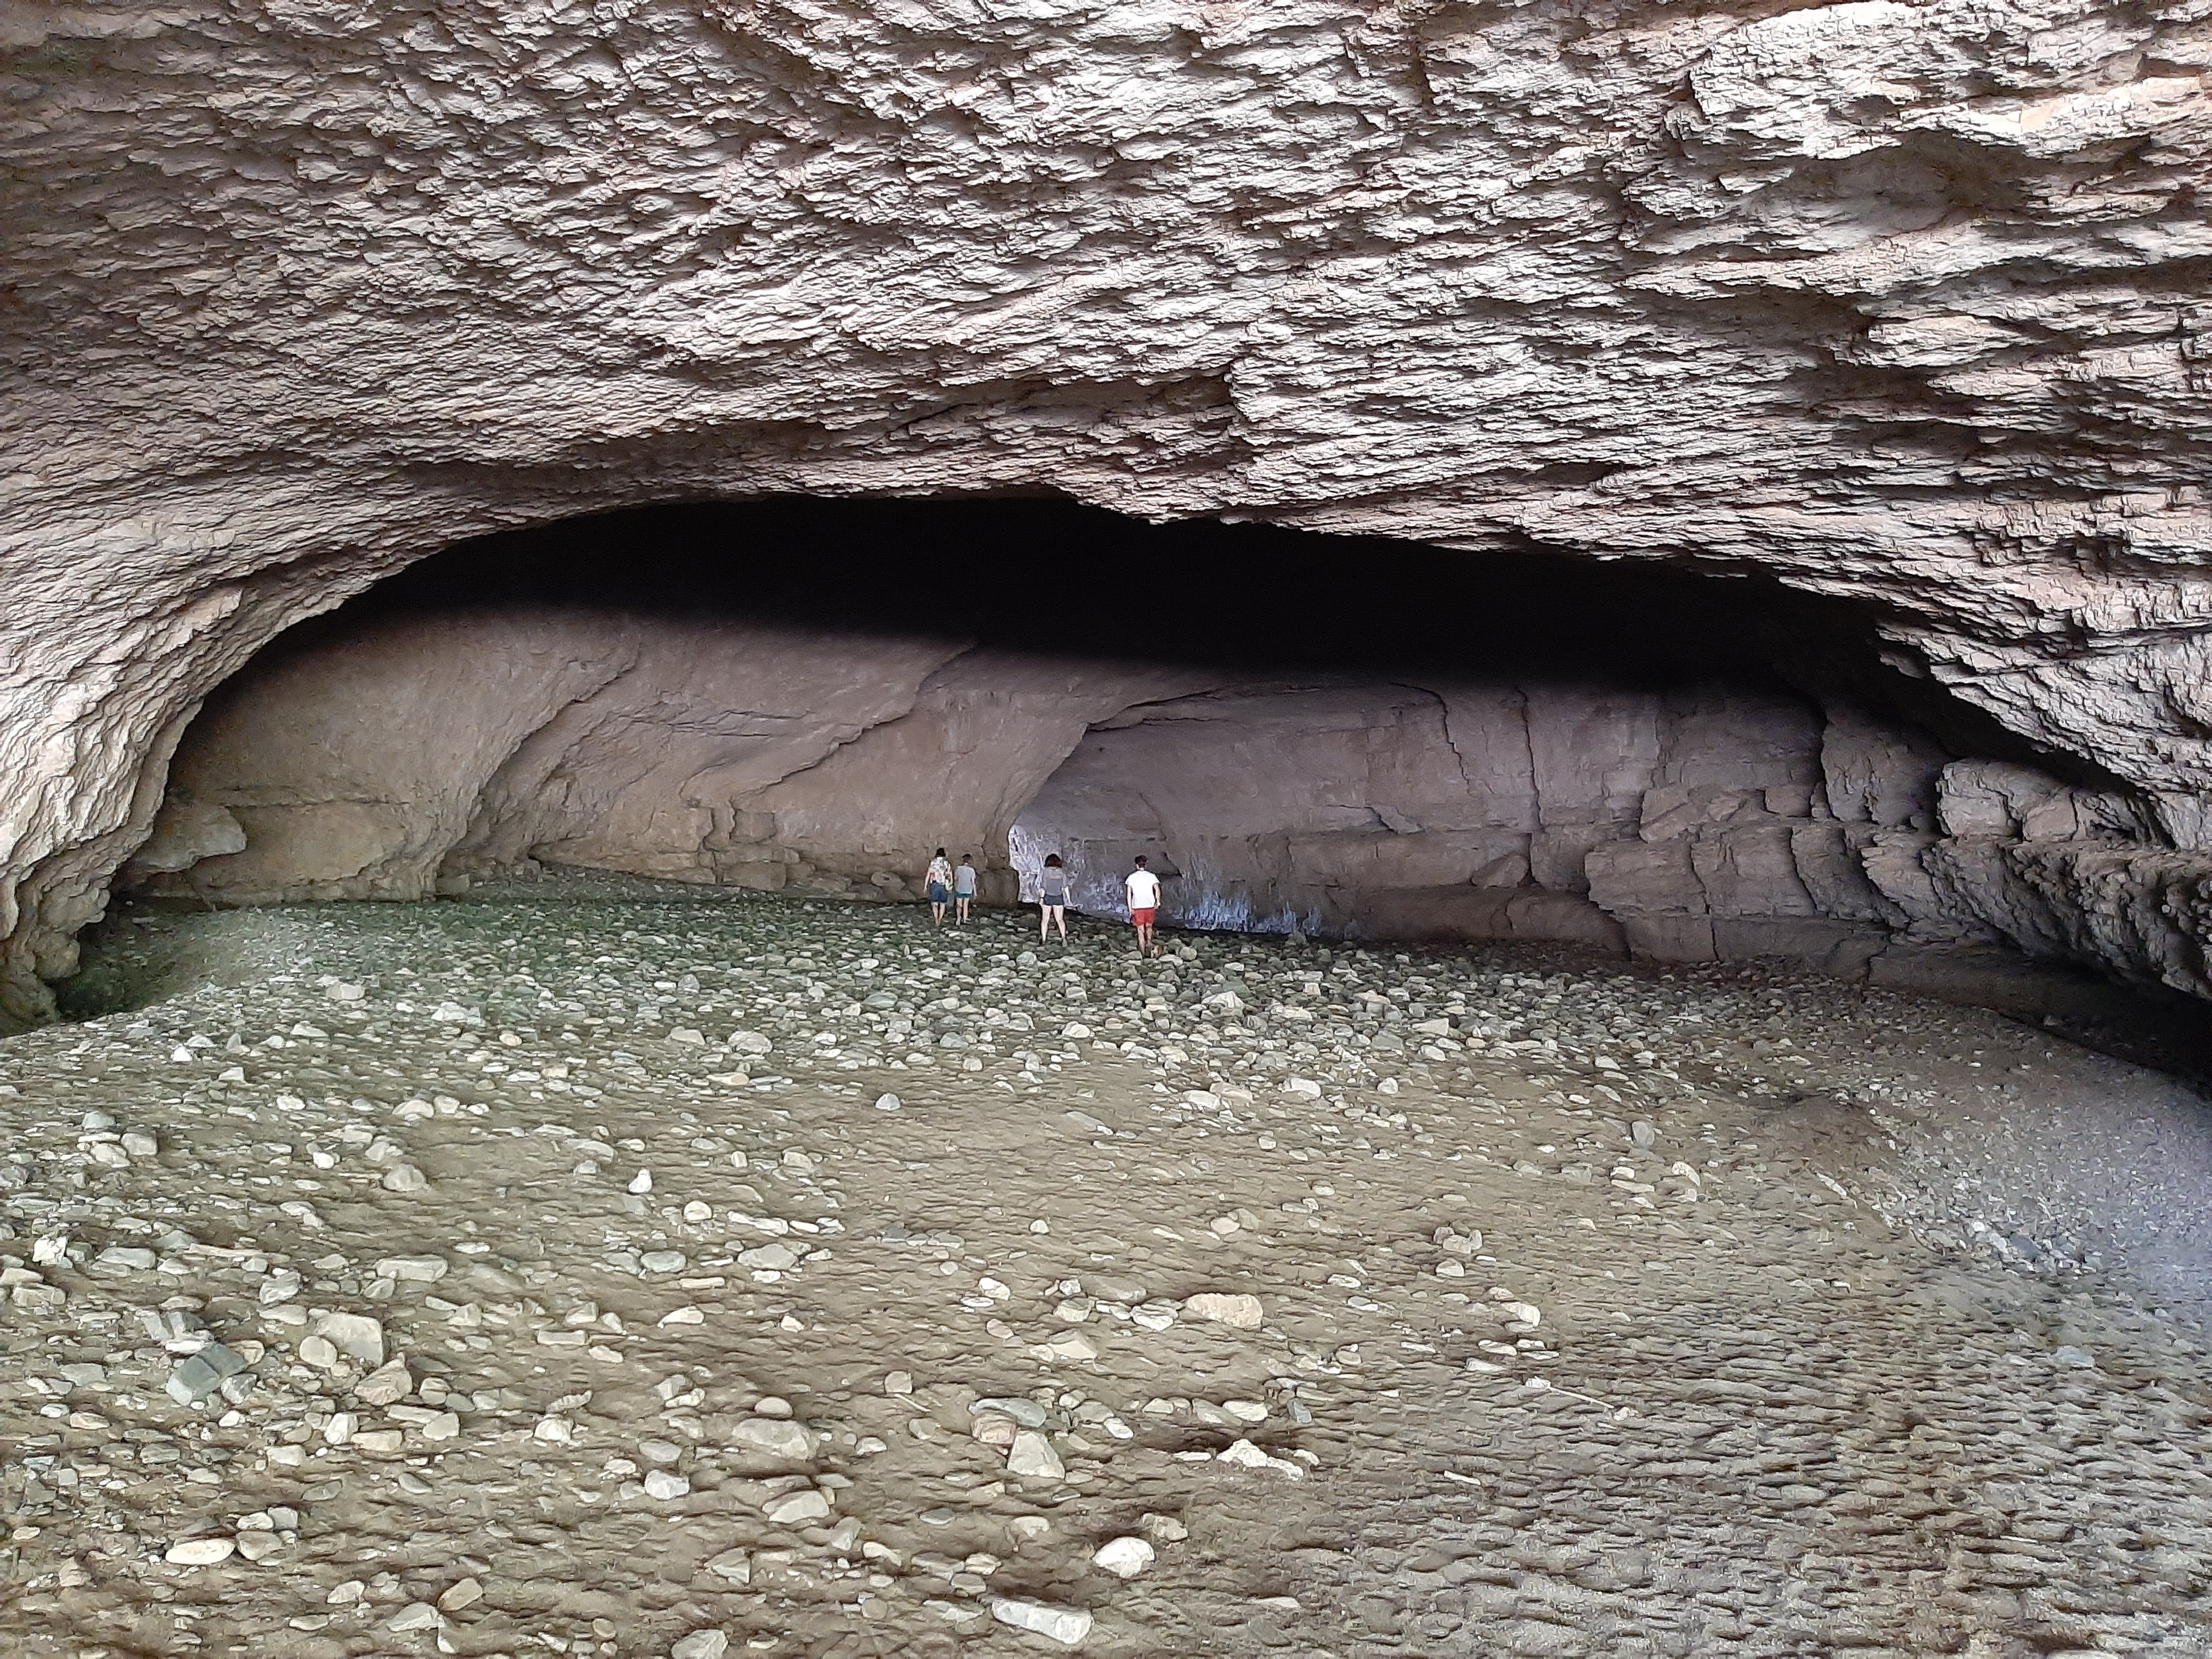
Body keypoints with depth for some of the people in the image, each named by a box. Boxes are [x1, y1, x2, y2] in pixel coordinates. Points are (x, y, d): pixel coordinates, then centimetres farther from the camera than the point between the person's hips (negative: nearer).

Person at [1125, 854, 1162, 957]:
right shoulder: (1151, 876, 3)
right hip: (1150, 906, 1)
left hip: (1137, 907, -1)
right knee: (1149, 926, 22)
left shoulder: (1132, 877, 3)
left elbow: (1129, 894, 0)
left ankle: (1143, 952, 5)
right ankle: (1149, 942, 1)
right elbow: (1157, 890, -10)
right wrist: (1158, 902, -9)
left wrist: (1130, 909, 3)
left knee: (1140, 930, 6)